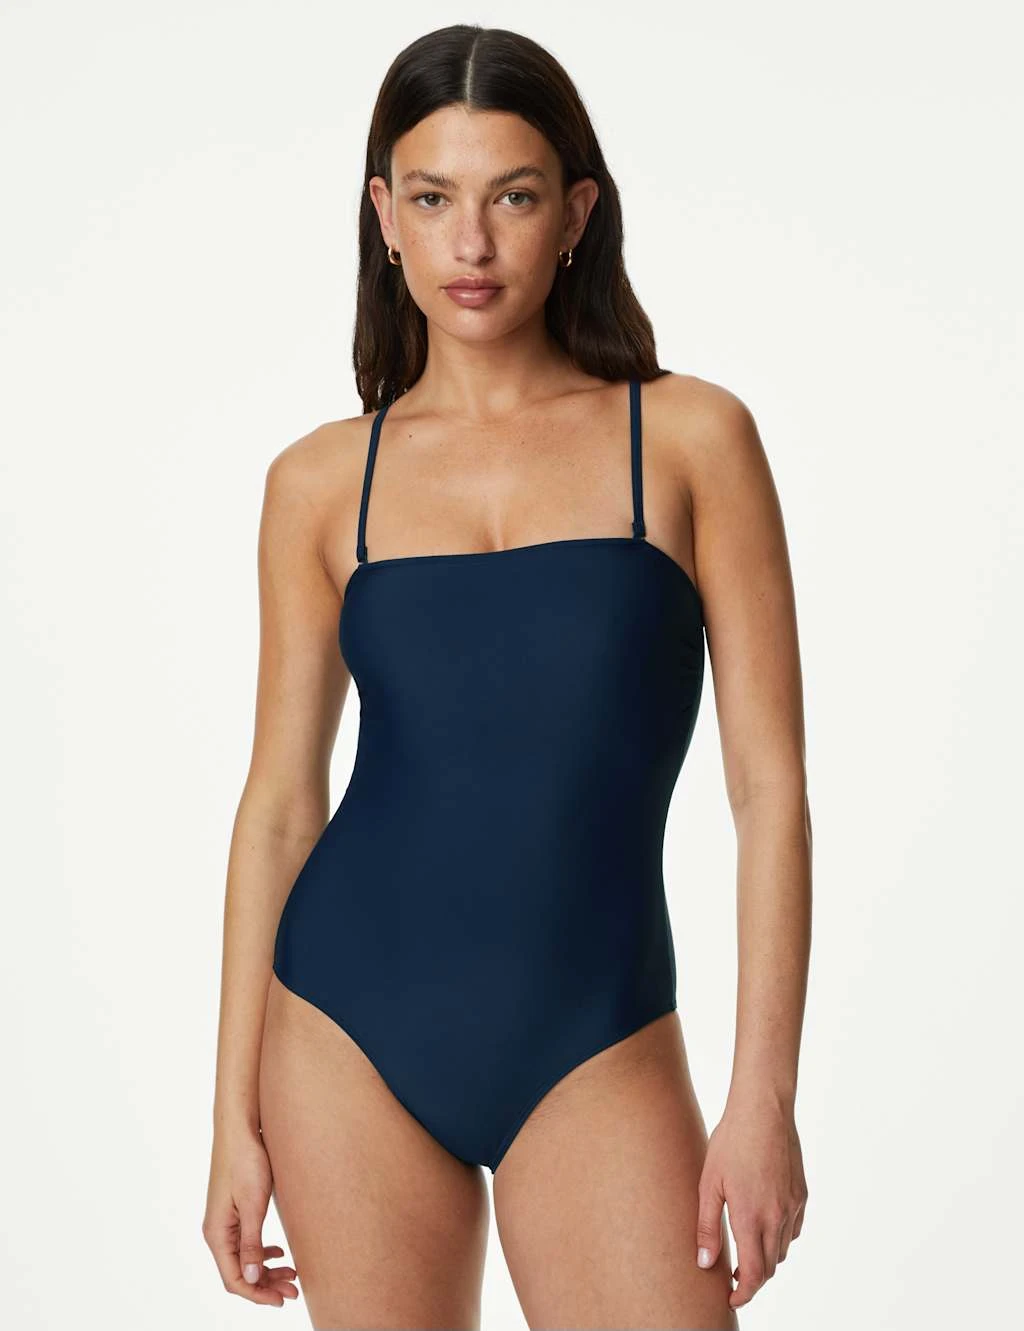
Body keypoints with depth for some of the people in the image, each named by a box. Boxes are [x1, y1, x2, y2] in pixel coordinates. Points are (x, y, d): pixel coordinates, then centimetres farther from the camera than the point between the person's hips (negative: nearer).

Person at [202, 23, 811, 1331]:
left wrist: (764, 1096, -8)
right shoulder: (322, 482, 4)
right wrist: (236, 1115, 5)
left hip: (595, 1038, -1)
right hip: (352, 1023, 2)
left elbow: (769, 786, -3)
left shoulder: (689, 438, -1)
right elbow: (280, 799, 6)